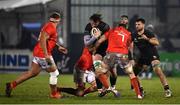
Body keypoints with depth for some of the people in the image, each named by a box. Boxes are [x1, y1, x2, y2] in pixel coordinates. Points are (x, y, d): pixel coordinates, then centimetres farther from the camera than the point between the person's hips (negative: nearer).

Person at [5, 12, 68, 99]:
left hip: (37, 52, 10)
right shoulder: (51, 27, -16)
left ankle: (12, 85, 11)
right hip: (42, 54, -10)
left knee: (32, 73, 14)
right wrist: (46, 55, -29)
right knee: (54, 73, 4)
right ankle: (54, 94, 16)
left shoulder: (48, 26, 14)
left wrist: (58, 47, 30)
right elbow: (43, 40, -27)